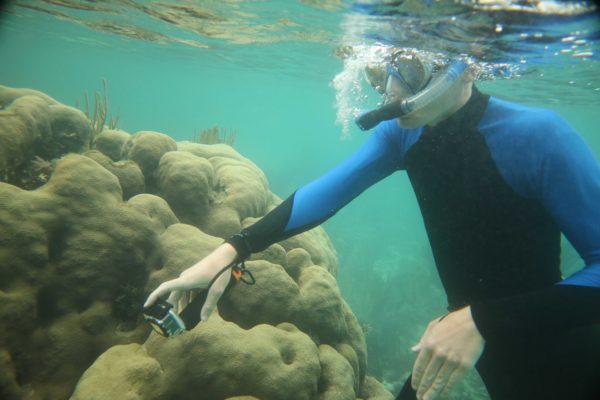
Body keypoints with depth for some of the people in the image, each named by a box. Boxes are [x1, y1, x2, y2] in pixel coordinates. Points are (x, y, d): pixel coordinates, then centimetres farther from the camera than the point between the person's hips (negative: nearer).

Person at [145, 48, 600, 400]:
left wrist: (481, 321, -35)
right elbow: (327, 192, -14)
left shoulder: (537, 136, -27)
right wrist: (231, 251, -25)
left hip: (555, 342, -5)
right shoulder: (402, 133, -9)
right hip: (465, 321, 5)